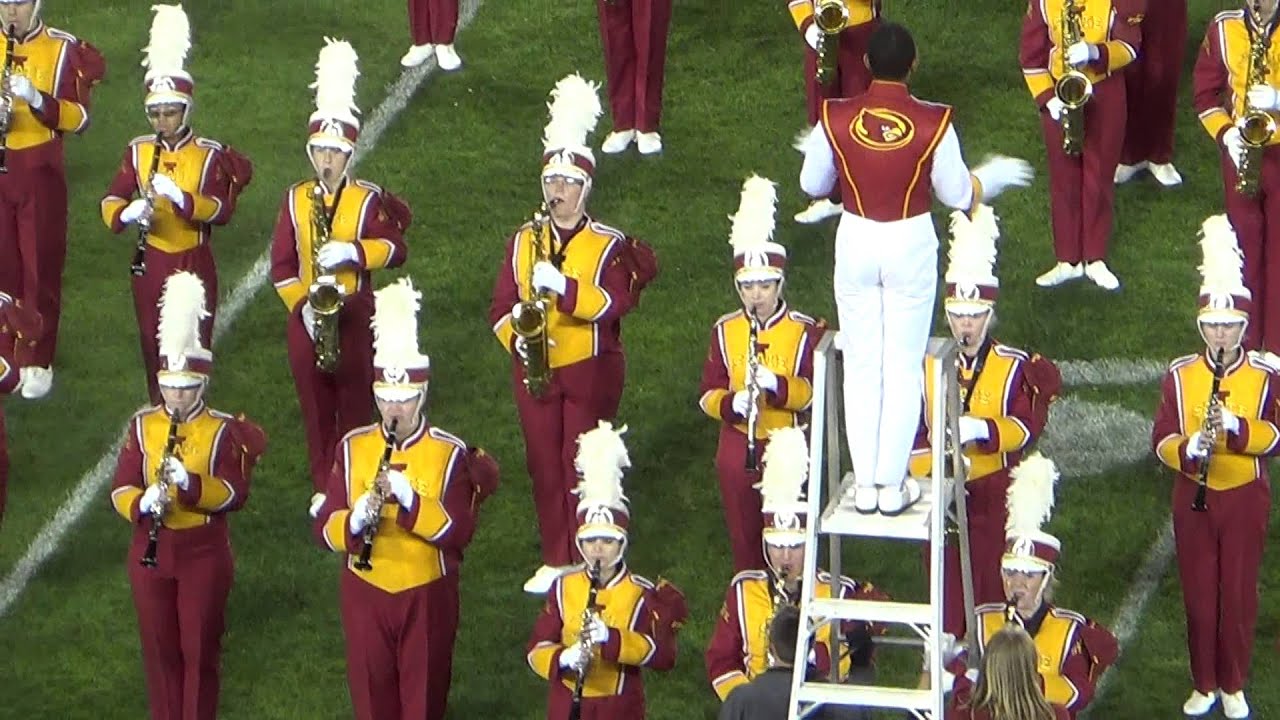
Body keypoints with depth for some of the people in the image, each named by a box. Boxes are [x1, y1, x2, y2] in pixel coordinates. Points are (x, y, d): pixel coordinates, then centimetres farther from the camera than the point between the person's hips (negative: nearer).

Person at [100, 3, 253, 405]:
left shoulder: (209, 155, -8)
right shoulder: (138, 151, 2)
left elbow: (223, 211, -18)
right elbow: (112, 200, 1)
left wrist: (178, 195, -33)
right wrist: (127, 213, -22)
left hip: (193, 265, -3)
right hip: (150, 266, 3)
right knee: (153, 345, 11)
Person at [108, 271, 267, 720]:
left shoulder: (222, 431, -6)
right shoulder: (142, 426, 1)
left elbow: (235, 493, -14)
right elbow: (121, 486, -2)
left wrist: (191, 483, -31)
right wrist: (141, 504, -24)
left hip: (204, 553, -2)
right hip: (151, 551, 2)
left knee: (200, 648, 4)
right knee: (159, 646, 9)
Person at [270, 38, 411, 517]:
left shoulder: (369, 199, -3)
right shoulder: (295, 199, 2)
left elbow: (396, 249, -5)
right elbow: (281, 264, 0)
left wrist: (353, 251, -21)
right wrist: (302, 304, -13)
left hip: (354, 315, -2)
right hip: (306, 317, 2)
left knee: (354, 402, 5)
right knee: (315, 405, 8)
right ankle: (323, 488, 18)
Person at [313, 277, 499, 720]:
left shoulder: (450, 454, -7)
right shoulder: (353, 449, -1)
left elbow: (460, 532, -17)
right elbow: (325, 529, -3)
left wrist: (409, 499, -29)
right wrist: (355, 522, -25)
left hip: (427, 595, -2)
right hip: (365, 593, 2)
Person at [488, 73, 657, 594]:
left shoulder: (608, 244, -6)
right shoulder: (523, 241, 5)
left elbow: (615, 302, -21)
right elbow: (502, 305, 3)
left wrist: (562, 285, -32)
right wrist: (515, 336, -16)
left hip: (590, 370, -4)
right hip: (534, 370, 4)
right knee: (543, 464, 8)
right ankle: (554, 560, 18)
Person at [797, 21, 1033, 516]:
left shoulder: (836, 119, -13)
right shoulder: (933, 123, -16)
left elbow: (813, 186, 1)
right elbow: (958, 195, -5)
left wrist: (817, 153, 23)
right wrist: (994, 177, 17)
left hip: (856, 243, 1)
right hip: (911, 246, -1)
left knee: (861, 366, 12)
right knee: (903, 368, 9)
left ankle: (864, 484, 16)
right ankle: (893, 485, 13)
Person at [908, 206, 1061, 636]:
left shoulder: (1016, 367, 1)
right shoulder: (926, 365, 7)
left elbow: (1027, 426, -12)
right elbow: (910, 433, 1)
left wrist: (980, 429, -29)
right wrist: (931, 469, -18)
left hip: (994, 495, -2)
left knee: (992, 587, 0)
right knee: (945, 587, 3)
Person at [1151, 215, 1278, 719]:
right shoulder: (1179, 375, -1)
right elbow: (1162, 439, -5)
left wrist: (1236, 426, -29)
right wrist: (1187, 450, -27)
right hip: (1193, 497, 1)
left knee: (1239, 594, 5)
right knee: (1198, 593, 6)